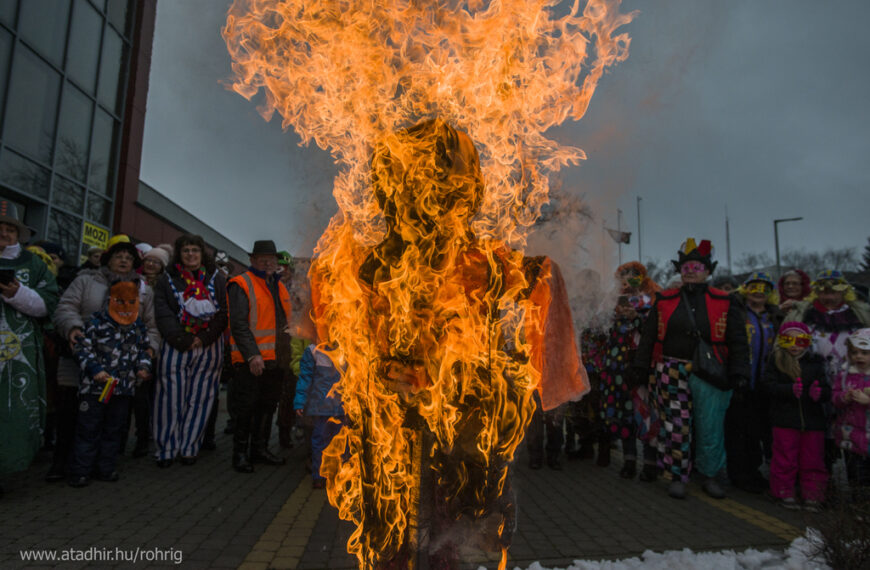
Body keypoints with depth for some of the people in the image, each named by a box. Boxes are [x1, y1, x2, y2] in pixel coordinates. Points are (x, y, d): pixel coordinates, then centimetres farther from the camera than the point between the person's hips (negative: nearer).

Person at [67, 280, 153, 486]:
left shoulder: (139, 326, 6)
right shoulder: (97, 322, -8)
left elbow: (144, 349, 17)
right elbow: (82, 348, -8)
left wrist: (143, 367, 0)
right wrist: (95, 369, -18)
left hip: (124, 388, 4)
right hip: (95, 386, -4)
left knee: (114, 430, 13)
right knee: (88, 429, 4)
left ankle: (106, 468, 26)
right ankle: (80, 471, 15)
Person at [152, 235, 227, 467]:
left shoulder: (217, 279, 7)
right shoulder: (168, 278, 7)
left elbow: (224, 312, 0)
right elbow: (162, 312, -2)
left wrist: (204, 338, -11)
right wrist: (183, 340, -11)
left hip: (208, 347, 1)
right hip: (176, 347, 0)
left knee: (199, 399, 4)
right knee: (171, 398, 1)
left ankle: (189, 448, 15)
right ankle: (166, 449, 14)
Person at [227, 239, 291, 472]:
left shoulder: (279, 287, 17)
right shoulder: (241, 285, -6)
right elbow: (238, 324, -15)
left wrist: (287, 355, 16)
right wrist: (252, 355, -24)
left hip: (276, 361, 7)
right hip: (250, 362, -7)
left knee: (267, 407, 15)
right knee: (245, 409, 1)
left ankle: (260, 449, 28)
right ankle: (240, 454, 14)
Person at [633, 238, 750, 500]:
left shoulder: (724, 303, 5)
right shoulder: (665, 301, 8)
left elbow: (738, 341, 5)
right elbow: (648, 336, 9)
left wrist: (738, 372, -5)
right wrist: (641, 367, 5)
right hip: (672, 372, 1)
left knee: (710, 428, 6)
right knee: (675, 426, 1)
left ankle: (710, 476, 27)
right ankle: (678, 476, 17)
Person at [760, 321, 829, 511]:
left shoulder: (815, 363, 5)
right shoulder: (777, 361, -1)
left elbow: (827, 390, 2)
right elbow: (767, 384, -11)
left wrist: (820, 393, -22)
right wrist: (790, 390, -26)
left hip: (813, 420, 2)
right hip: (785, 420, -2)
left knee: (813, 461, 10)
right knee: (785, 459, 6)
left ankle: (812, 495, 23)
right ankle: (784, 492, 19)